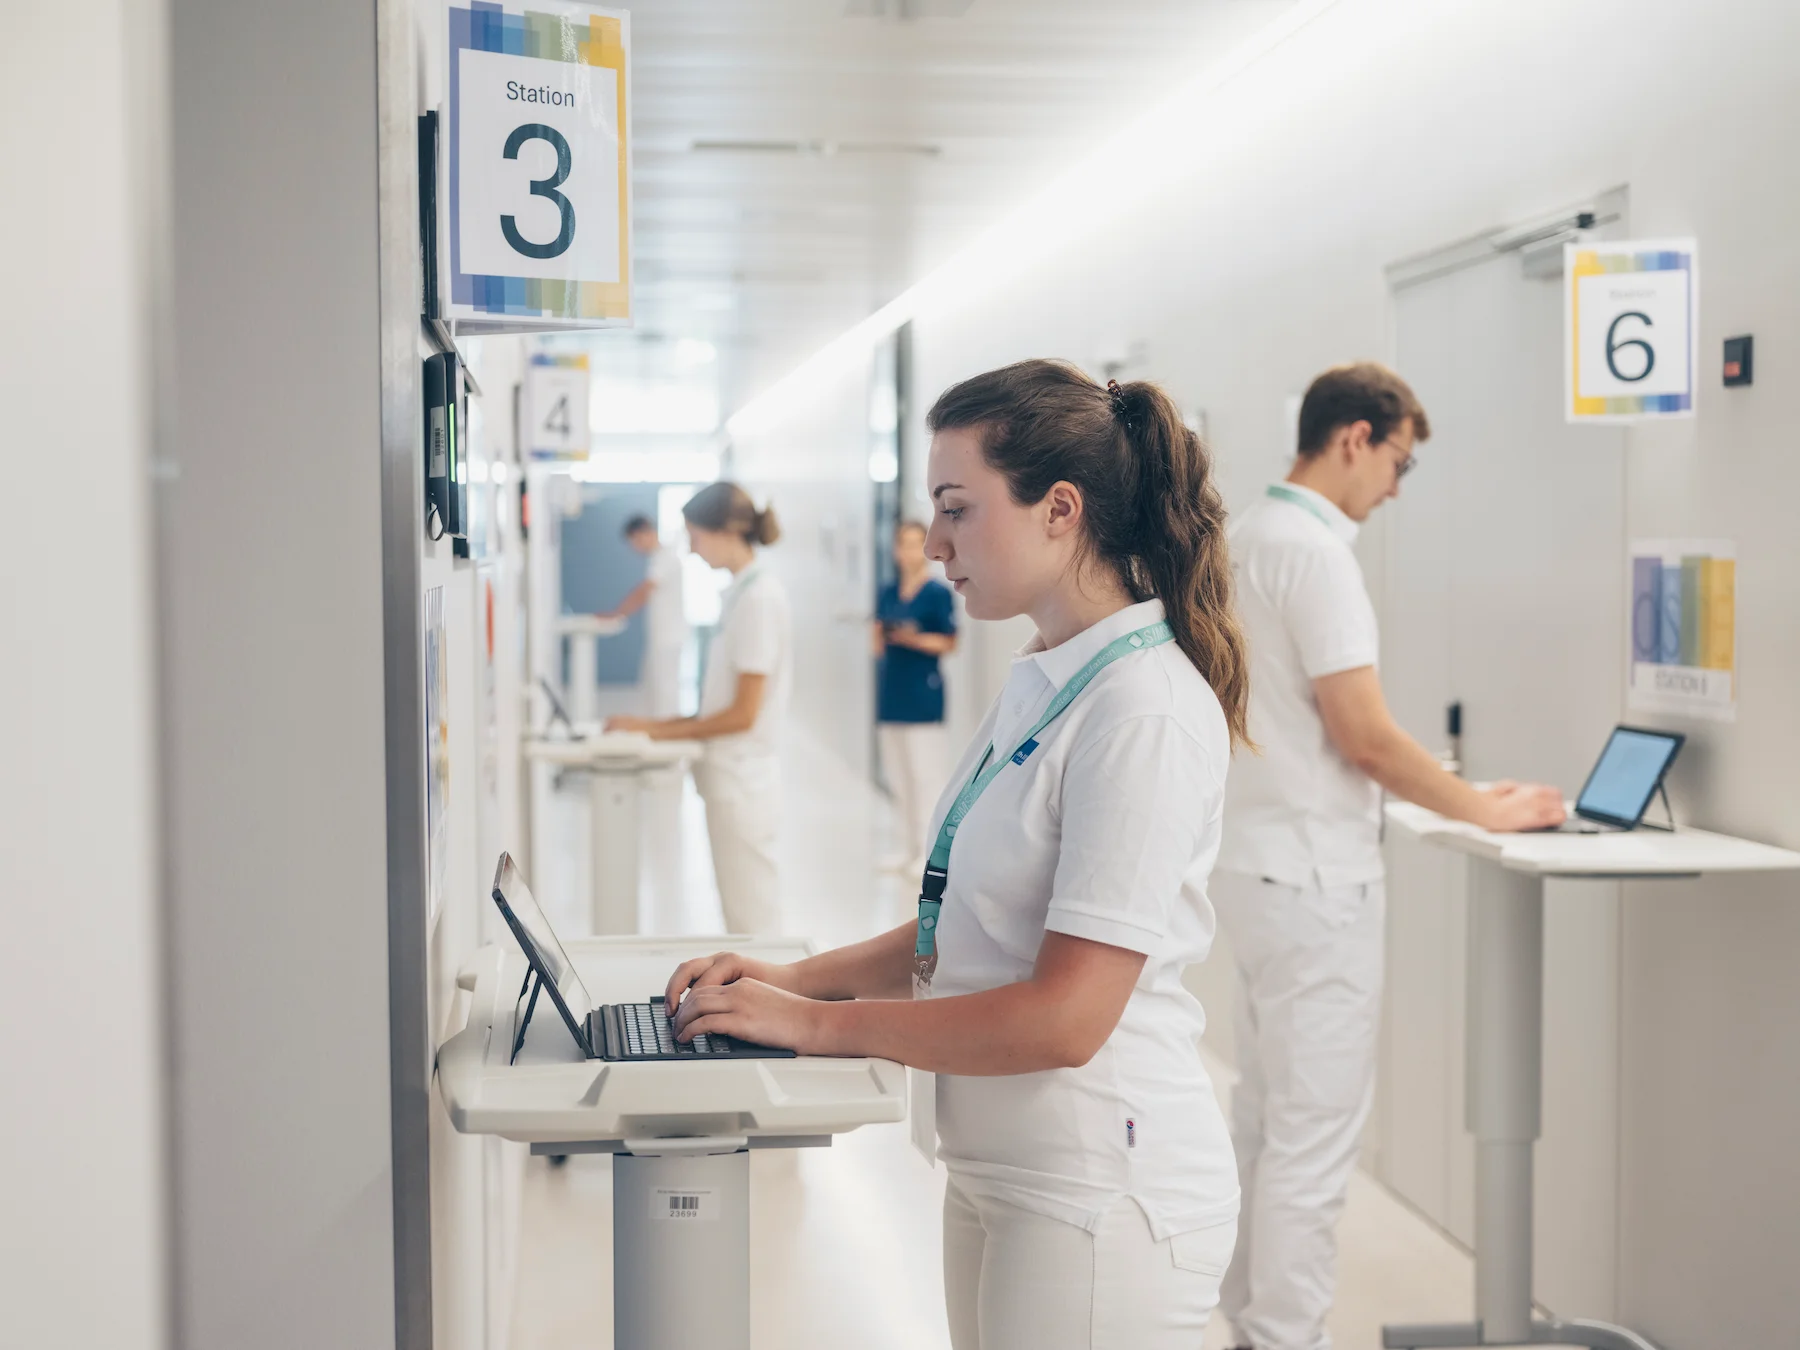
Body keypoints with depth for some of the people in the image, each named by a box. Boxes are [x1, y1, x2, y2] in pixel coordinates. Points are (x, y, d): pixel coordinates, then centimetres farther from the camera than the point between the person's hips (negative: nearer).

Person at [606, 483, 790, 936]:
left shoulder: (758, 596, -16)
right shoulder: (741, 591, 12)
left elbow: (743, 713, -18)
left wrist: (658, 730, -12)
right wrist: (659, 724, 7)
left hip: (741, 781, -9)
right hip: (730, 779, 9)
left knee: (751, 923, -3)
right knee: (743, 920, 13)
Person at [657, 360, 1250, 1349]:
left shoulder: (1144, 711, -20)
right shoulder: (1041, 685, 10)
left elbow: (1065, 1017, -23)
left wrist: (817, 1023, -16)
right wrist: (796, 978, 4)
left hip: (1099, 1192, -9)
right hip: (999, 1175, 9)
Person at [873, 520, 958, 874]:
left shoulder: (939, 593, -5)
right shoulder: (888, 594, 12)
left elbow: (949, 643, -7)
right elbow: (878, 645, 14)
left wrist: (915, 639, -19)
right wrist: (882, 636, -7)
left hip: (923, 689, -6)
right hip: (891, 688, 7)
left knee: (926, 771, -7)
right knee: (897, 773, 10)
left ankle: (931, 850, -2)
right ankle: (908, 847, 18)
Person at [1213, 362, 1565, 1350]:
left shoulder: (1249, 536, 12)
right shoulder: (1315, 551, -17)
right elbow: (1364, 736, -21)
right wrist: (1486, 809, -8)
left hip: (1260, 863, 10)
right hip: (1315, 876, -10)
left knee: (1265, 1116, 17)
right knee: (1314, 1131, -3)